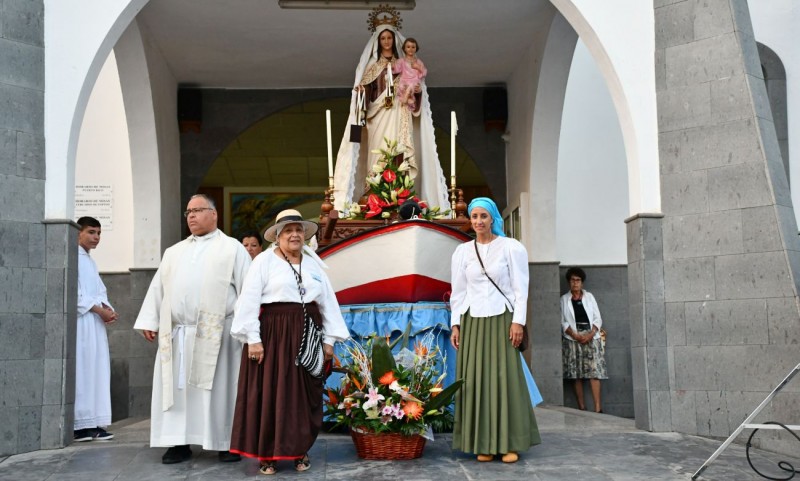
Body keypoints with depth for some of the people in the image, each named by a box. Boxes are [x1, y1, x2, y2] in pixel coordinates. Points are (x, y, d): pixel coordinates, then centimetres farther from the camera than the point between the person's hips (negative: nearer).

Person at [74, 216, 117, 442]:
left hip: (96, 323, 9)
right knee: (81, 371, -9)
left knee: (97, 371, 5)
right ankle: (78, 425, -5)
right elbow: (74, 293, -15)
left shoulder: (90, 261, 21)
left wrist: (107, 308, 0)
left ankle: (93, 423, 7)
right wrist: (99, 310, -15)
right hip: (80, 322, -9)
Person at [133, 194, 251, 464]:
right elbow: (158, 287, 17)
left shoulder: (232, 248, 5)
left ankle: (228, 442, 6)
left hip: (216, 331, -5)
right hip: (176, 332, 5)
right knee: (176, 387, 4)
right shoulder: (174, 252, 21)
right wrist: (149, 321, 7)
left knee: (220, 388, -2)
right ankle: (180, 442, 11)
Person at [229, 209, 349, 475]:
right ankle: (267, 453, 10)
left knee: (305, 396, 8)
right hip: (272, 334, -4)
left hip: (306, 335, 4)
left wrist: (329, 339, 8)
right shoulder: (264, 261, -1)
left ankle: (300, 449, 21)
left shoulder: (313, 263, 13)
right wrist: (253, 338, -13)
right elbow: (250, 300, -7)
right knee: (270, 394, -1)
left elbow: (327, 301, 14)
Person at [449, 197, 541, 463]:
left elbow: (520, 288, -2)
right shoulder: (462, 251, 10)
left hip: (502, 320, -3)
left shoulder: (511, 247, 1)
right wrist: (455, 324, 4)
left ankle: (511, 443, 6)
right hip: (472, 322, 3)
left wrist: (518, 321, -10)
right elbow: (458, 291, 11)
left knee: (505, 378, -3)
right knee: (475, 380, 0)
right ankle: (484, 443, 7)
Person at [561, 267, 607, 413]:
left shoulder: (589, 296, 12)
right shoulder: (564, 299, 9)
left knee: (594, 372, -10)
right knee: (576, 374, -4)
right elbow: (562, 322, 2)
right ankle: (581, 407, -1)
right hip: (572, 339, 0)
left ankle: (598, 407, -15)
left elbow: (597, 318, 7)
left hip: (591, 338, 0)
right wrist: (575, 335, -13)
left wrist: (590, 334, -10)